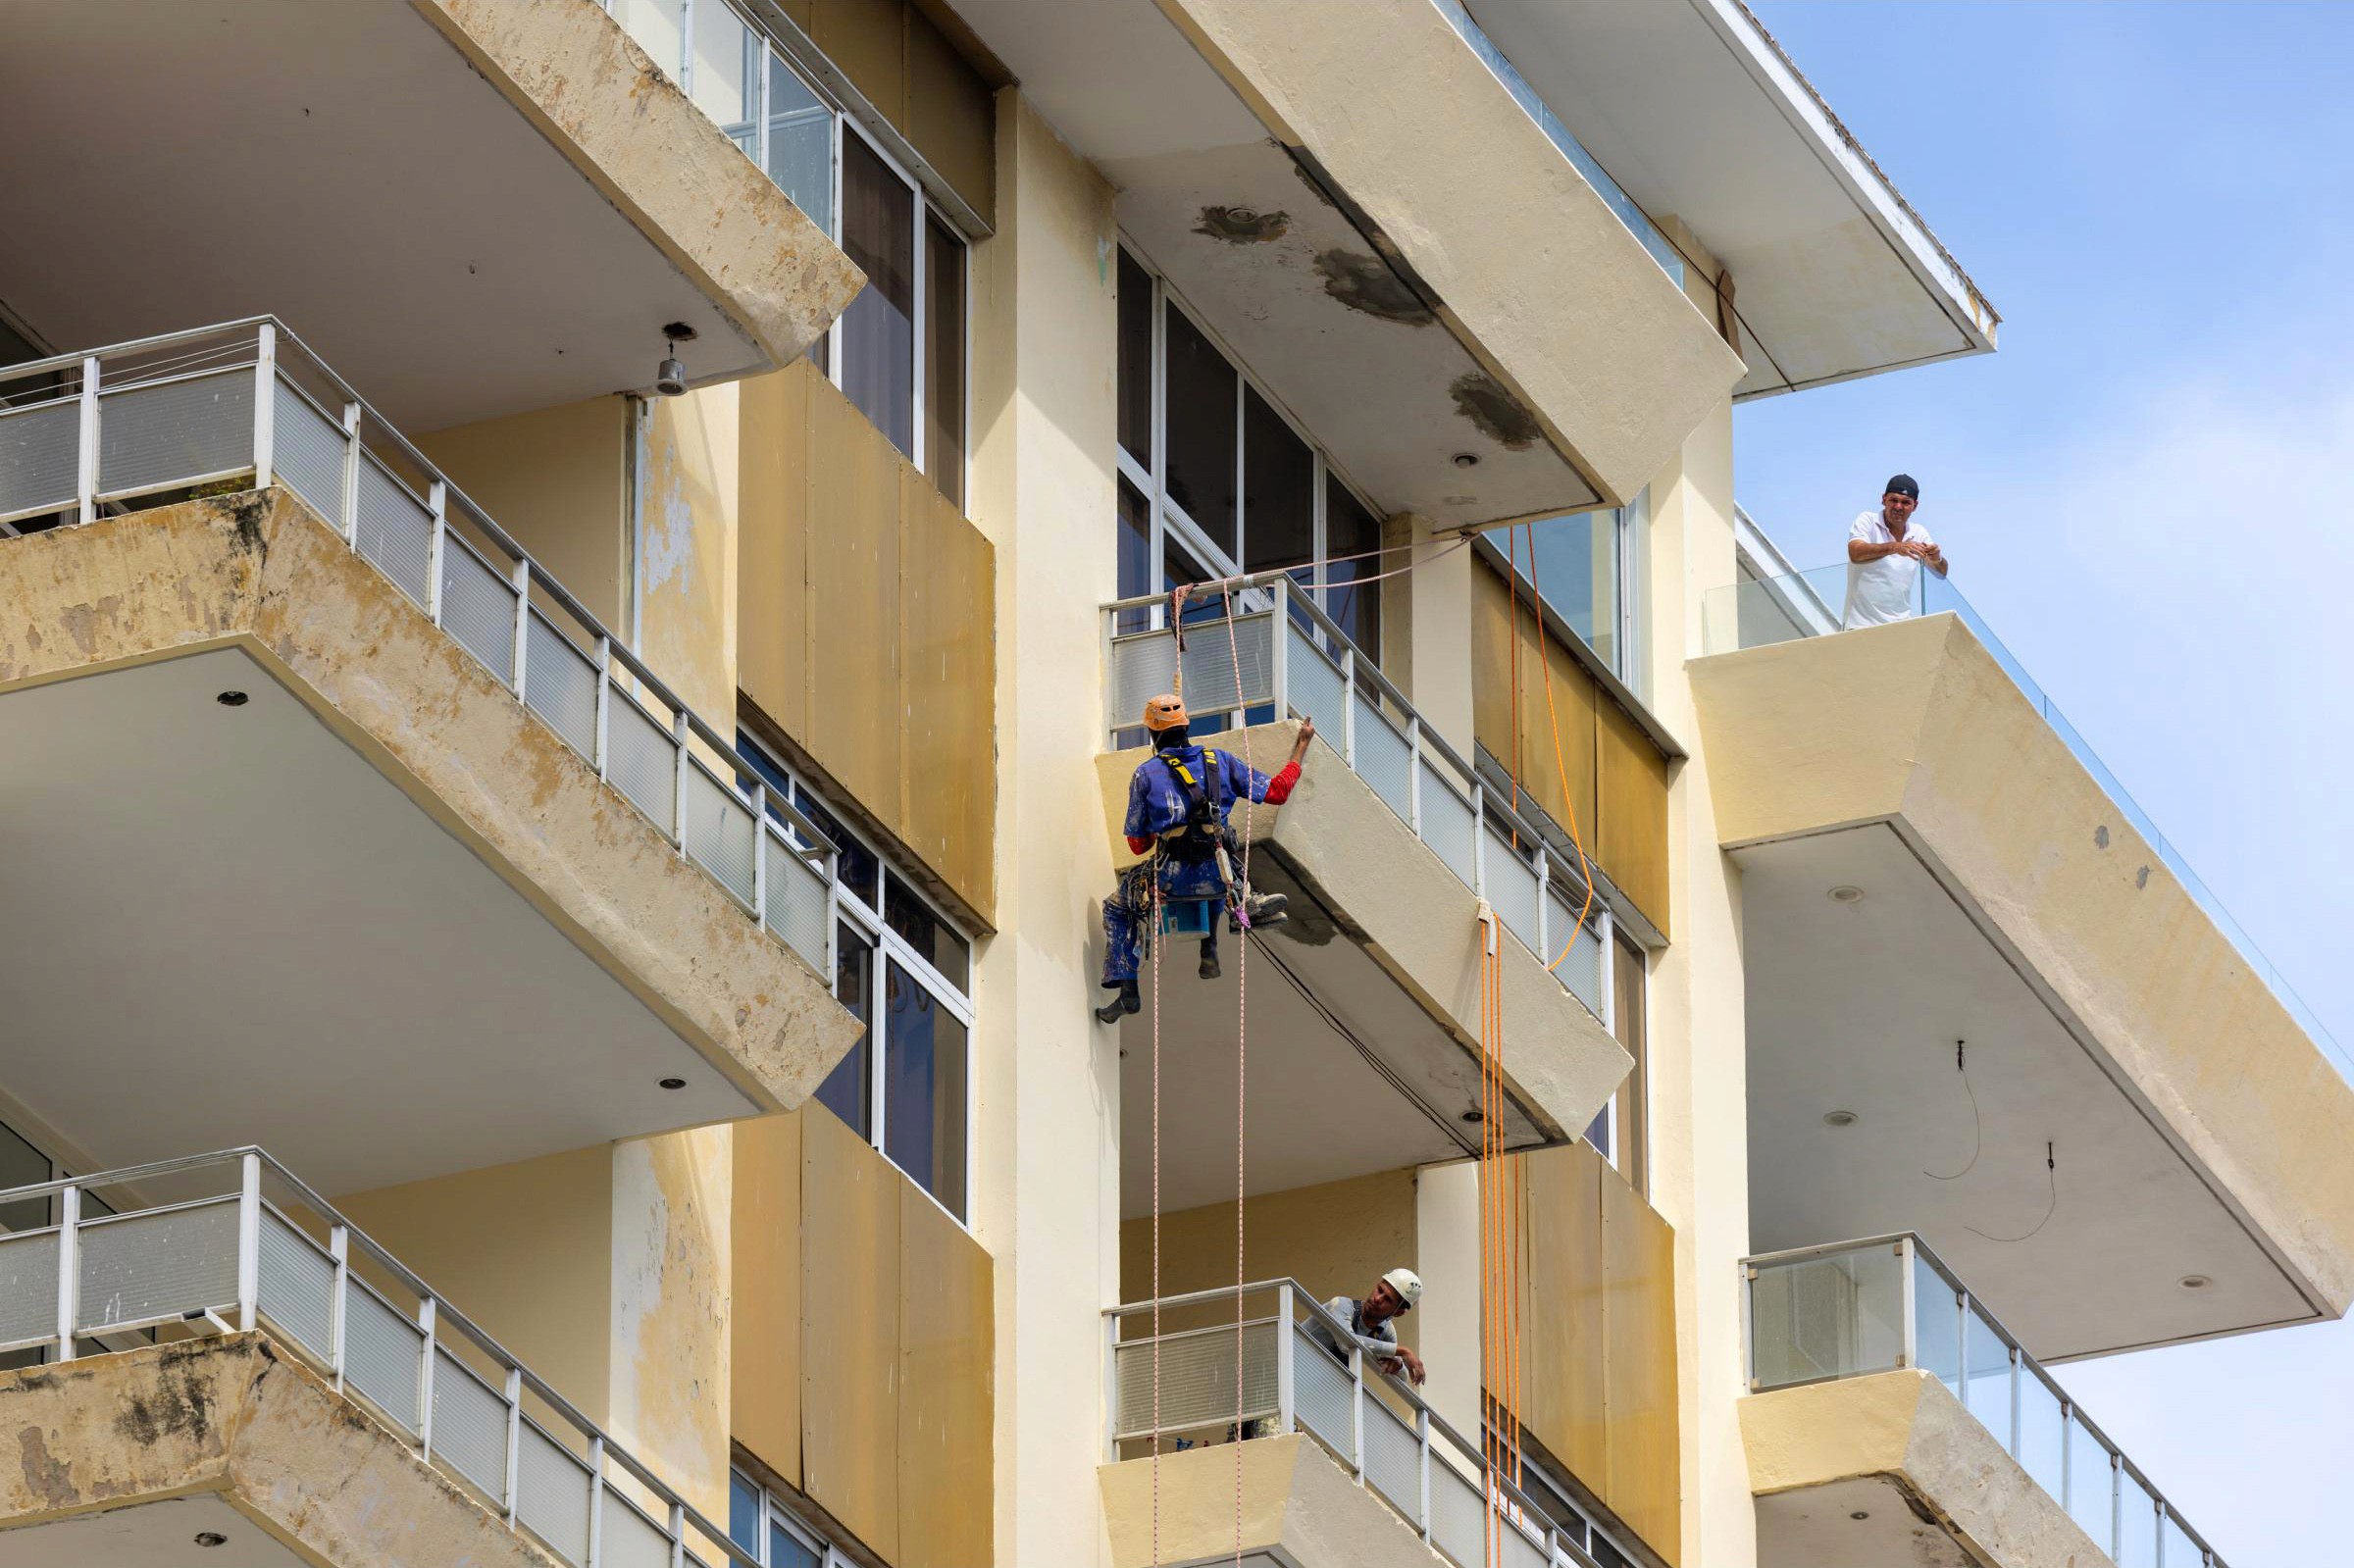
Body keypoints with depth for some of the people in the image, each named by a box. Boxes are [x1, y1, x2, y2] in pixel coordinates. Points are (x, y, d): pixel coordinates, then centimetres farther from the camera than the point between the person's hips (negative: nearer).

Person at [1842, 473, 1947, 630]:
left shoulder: (1919, 533, 8)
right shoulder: (1867, 521, -4)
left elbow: (1941, 573, 1)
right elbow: (1855, 554, -23)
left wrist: (1937, 560, -24)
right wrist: (1894, 548, -38)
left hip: (1902, 623, 4)